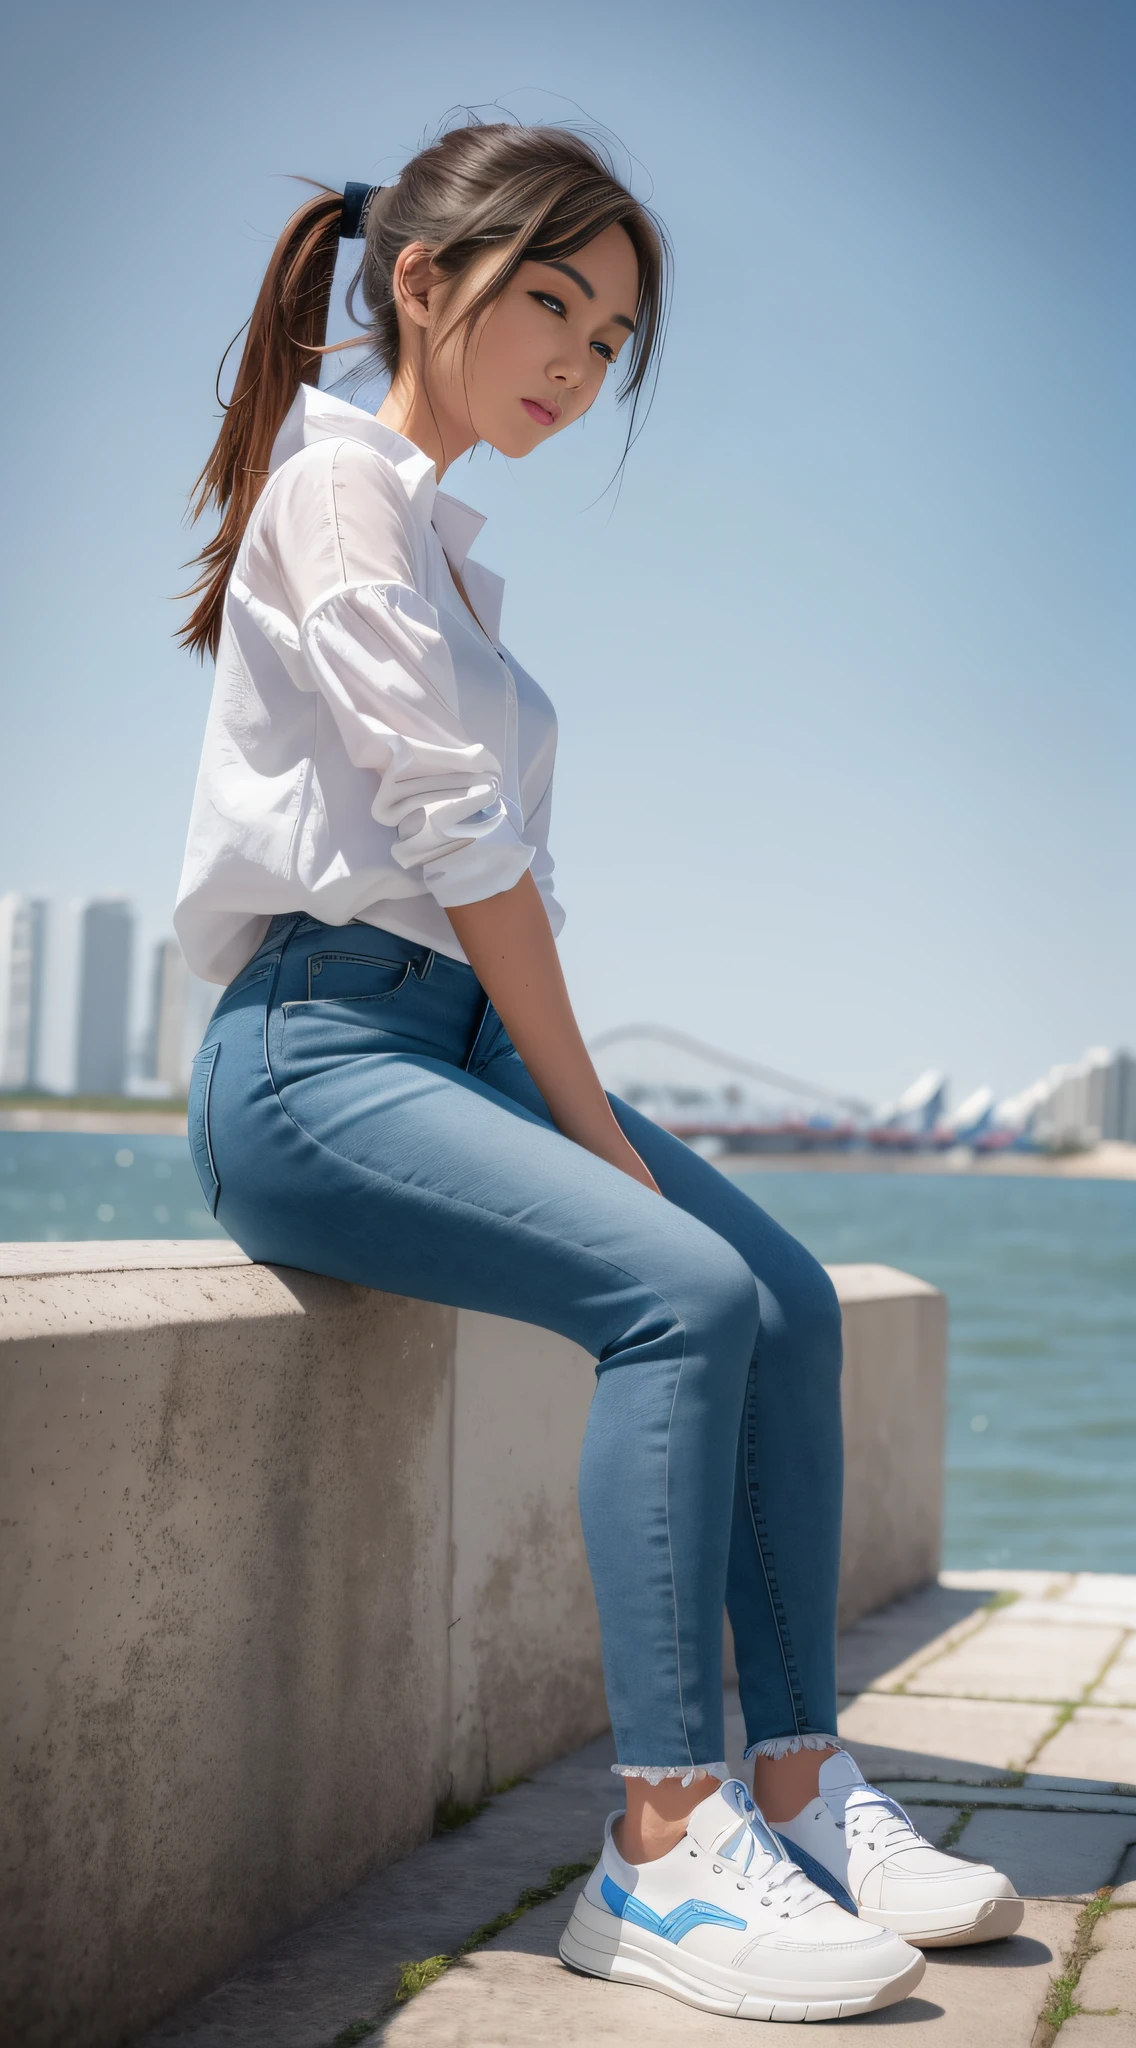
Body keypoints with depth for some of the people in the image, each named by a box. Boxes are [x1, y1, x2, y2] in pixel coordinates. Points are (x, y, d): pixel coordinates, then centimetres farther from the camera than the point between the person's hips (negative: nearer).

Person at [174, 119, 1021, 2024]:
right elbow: (455, 836, -14)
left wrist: (584, 1113, 2)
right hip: (315, 1047, -9)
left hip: (459, 1031, 9)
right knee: (681, 1294, -26)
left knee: (790, 1298, -4)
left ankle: (798, 1785, 0)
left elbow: (495, 856, 14)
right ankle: (662, 1844, -23)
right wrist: (594, 1127, -14)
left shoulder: (444, 533, 21)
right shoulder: (339, 476, -7)